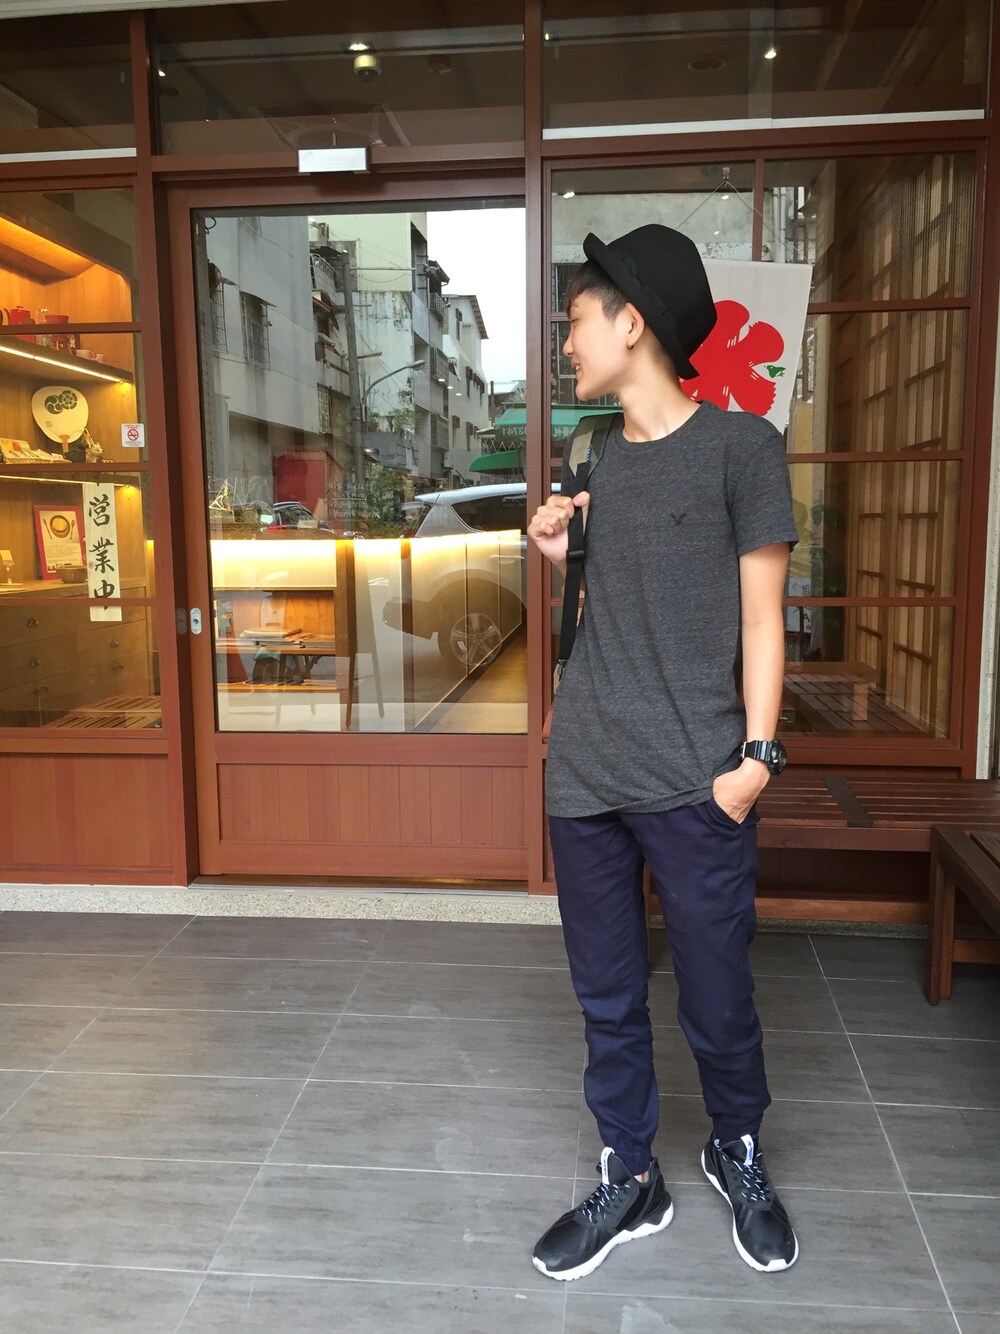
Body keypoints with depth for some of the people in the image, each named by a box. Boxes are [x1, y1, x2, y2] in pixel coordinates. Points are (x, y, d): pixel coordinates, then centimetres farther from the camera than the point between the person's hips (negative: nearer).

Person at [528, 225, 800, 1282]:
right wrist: (557, 550, 2)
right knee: (607, 998, 14)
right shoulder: (593, 458, 13)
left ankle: (739, 1157, 38)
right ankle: (629, 1182, 33)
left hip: (695, 781, -5)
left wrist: (756, 754, -11)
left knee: (716, 1003, 9)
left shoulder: (740, 446, -3)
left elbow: (759, 614, -4)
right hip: (584, 777, 5)